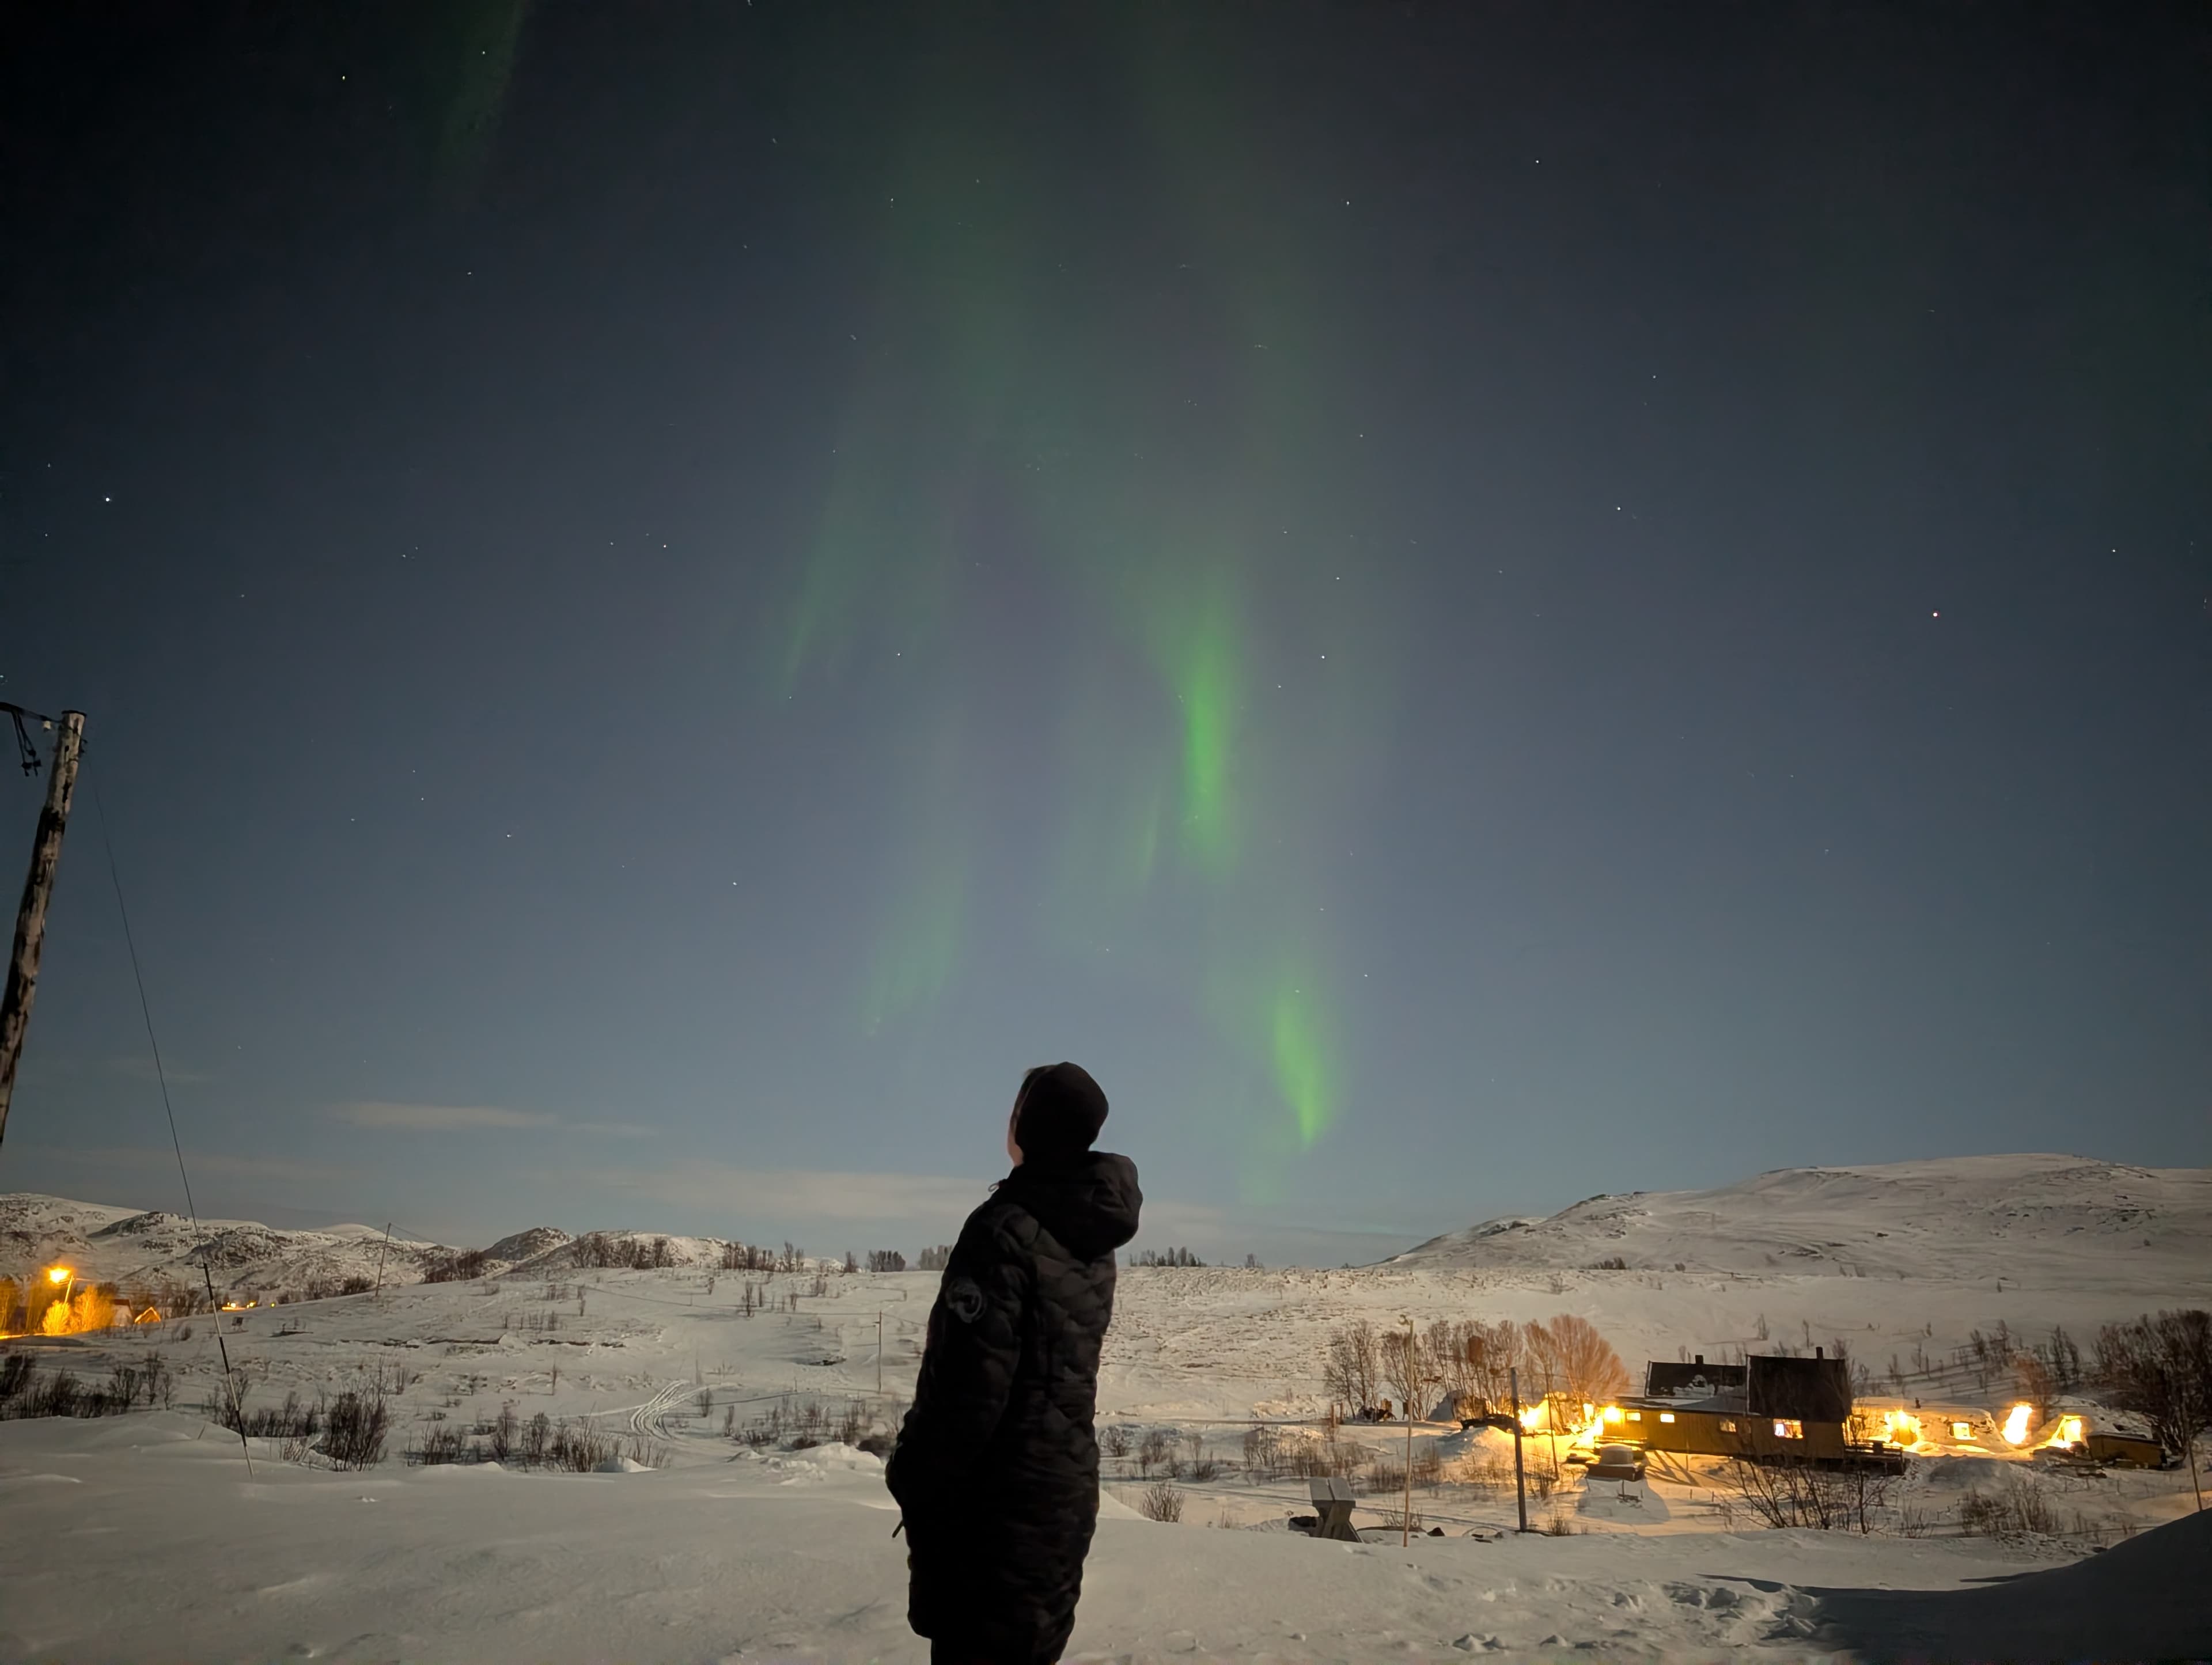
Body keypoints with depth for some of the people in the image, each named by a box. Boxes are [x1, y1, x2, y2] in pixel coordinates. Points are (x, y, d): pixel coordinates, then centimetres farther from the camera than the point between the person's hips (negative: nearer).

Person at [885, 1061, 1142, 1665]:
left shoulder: (1007, 1228, -18)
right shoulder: (1095, 1241, 7)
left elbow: (969, 1377, -22)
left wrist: (915, 1481, -10)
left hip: (997, 1491, -8)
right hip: (1069, 1482, 8)